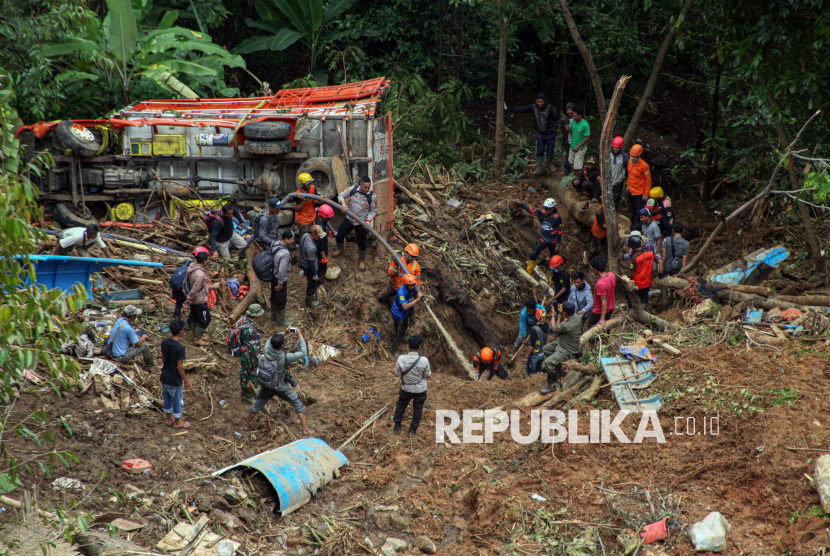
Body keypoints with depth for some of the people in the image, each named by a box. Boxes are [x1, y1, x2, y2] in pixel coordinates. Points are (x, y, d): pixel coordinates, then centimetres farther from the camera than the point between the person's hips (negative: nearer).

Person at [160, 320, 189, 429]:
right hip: (175, 379, -6)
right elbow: (179, 367, -23)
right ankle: (177, 422, 29)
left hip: (165, 376, 6)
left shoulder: (164, 342, -8)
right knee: (178, 401, 14)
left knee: (167, 399, 23)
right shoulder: (180, 347, -28)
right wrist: (186, 380, -11)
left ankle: (169, 419, 39)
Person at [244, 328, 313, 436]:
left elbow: (270, 340, 6)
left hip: (266, 386, 4)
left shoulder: (267, 350, -19)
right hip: (281, 388, -4)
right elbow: (303, 353, -23)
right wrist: (300, 336, -16)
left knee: (257, 405, 26)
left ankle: (247, 426, 40)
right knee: (299, 405, 11)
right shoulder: (284, 358, -31)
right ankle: (306, 429, 11)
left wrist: (284, 333, 3)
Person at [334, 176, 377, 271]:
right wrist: (343, 203, -24)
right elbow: (341, 195, -3)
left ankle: (362, 260, 30)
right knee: (339, 235, 15)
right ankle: (340, 248, 48)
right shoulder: (353, 189, -12)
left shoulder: (372, 196, -16)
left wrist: (368, 220, -22)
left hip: (361, 223, -3)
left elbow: (373, 211, -6)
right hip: (349, 219, 3)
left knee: (361, 243, 7)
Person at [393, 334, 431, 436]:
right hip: (420, 390, -1)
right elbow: (427, 375, -11)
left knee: (400, 405, 26)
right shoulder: (424, 360, -26)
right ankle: (413, 430, 34)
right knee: (418, 409, 21)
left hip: (406, 389, 1)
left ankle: (397, 427, 36)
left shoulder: (401, 359, -25)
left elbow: (397, 374, -11)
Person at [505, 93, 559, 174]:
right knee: (539, 151, 8)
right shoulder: (533, 107, -13)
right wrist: (508, 109, -8)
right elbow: (521, 109, -9)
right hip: (540, 134, 3)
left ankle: (550, 164, 36)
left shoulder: (550, 108, -24)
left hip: (550, 134, -3)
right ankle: (539, 167, 22)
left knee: (550, 151, 13)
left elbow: (555, 118, -16)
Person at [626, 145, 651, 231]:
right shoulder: (630, 161, -3)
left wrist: (646, 194, -15)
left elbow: (648, 180, -16)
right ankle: (633, 227, 38)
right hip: (631, 191, 8)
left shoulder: (644, 166, -24)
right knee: (631, 211, 21)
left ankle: (637, 229, 17)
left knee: (639, 211, 4)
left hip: (639, 193, -8)